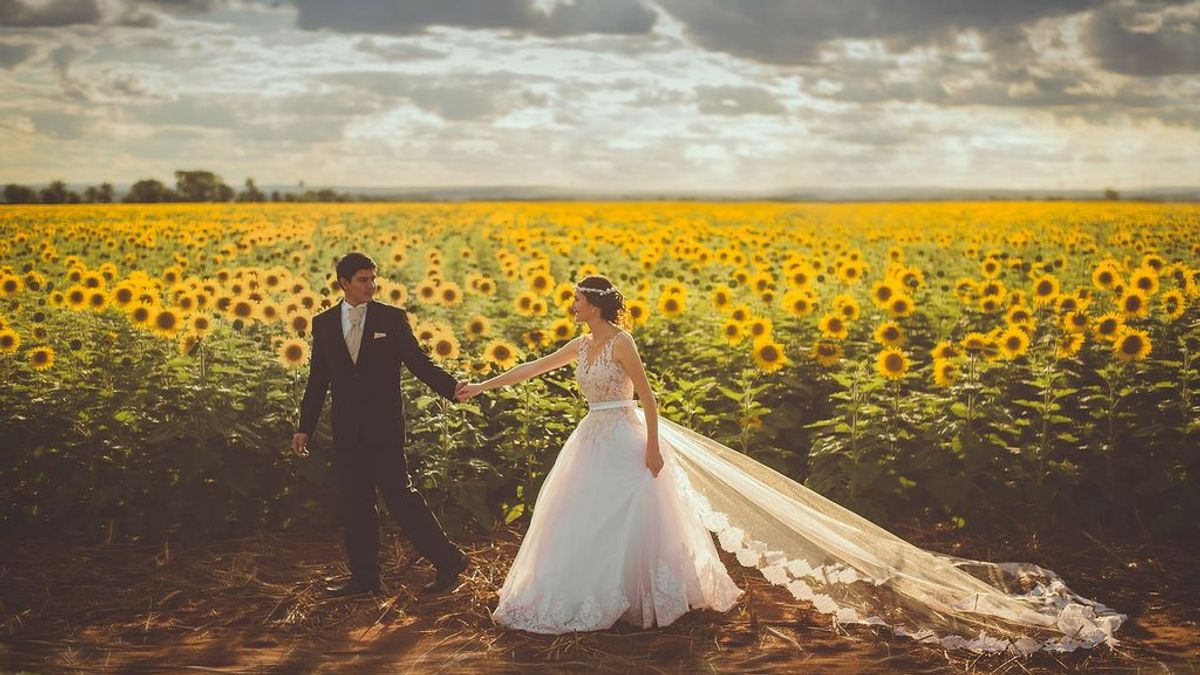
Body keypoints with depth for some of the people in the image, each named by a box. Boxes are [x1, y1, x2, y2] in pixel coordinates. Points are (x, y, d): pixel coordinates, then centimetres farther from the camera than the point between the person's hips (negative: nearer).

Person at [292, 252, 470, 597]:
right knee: (354, 504, 7)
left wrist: (451, 386, -21)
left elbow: (418, 361, -3)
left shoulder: (392, 318, -1)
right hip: (347, 429, 4)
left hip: (384, 426, -4)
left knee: (399, 493, -7)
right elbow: (318, 379, 11)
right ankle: (364, 576, 17)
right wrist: (305, 427, 8)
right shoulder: (324, 323, 8)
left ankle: (448, 560, 4)